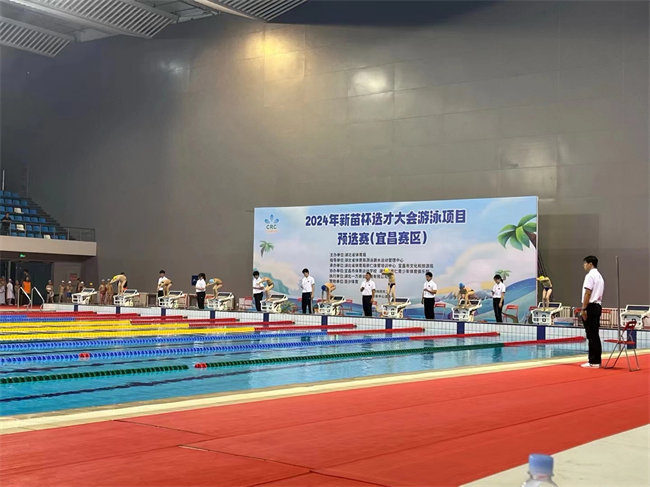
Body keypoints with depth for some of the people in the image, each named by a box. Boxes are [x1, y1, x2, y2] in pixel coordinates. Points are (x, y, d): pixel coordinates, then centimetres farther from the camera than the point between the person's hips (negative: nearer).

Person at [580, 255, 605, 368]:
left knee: (591, 335, -7)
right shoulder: (600, 276, 19)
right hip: (598, 306, 9)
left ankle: (593, 361, -7)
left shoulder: (590, 276, -11)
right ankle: (597, 360, 13)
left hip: (590, 307, -9)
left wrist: (583, 309, -18)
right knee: (595, 335, 11)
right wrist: (598, 306, 18)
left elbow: (588, 293, -17)